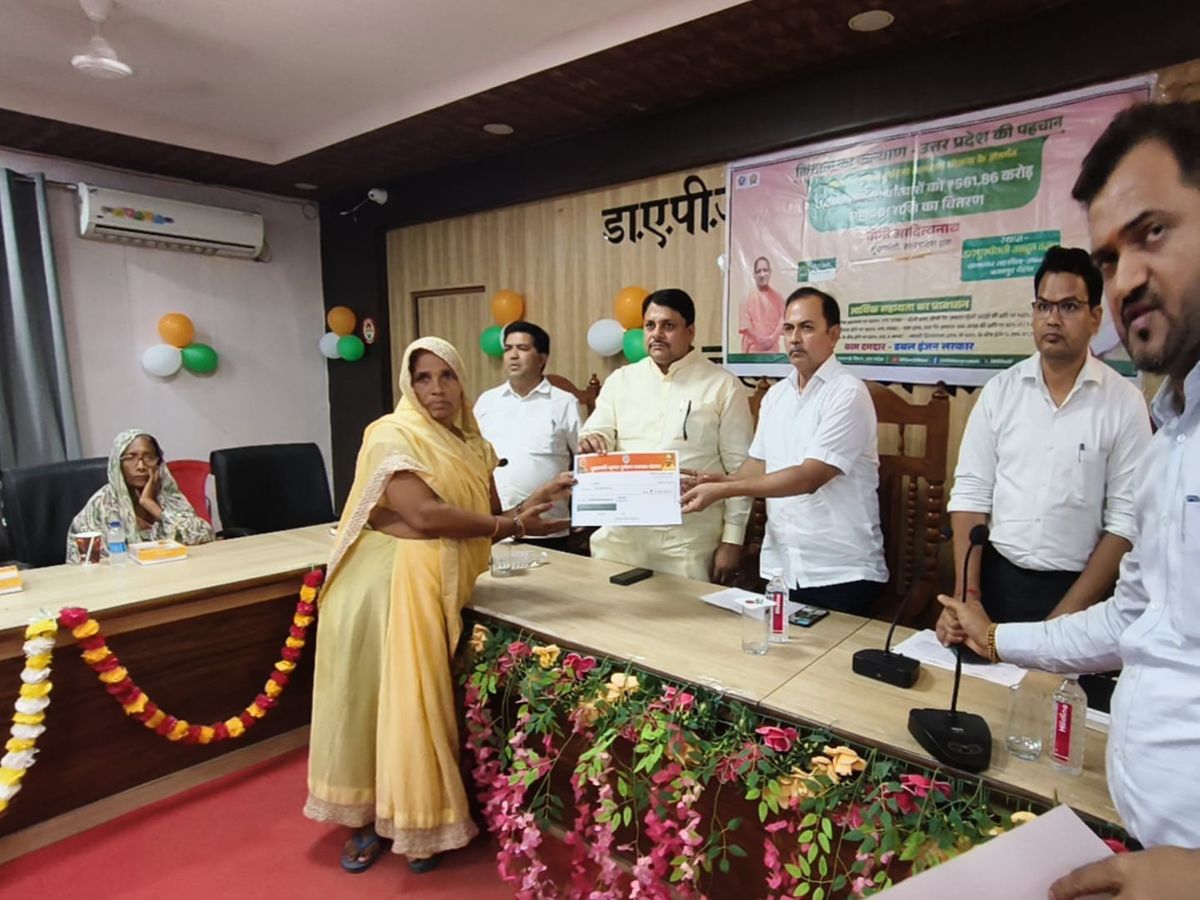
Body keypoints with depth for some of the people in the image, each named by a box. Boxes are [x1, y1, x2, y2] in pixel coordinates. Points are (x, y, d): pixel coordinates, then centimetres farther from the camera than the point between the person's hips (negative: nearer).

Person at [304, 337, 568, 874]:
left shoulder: (472, 447, 10)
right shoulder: (392, 436, -10)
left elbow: (488, 521, 9)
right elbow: (425, 515, -22)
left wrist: (528, 512, -11)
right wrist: (512, 523, -18)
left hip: (437, 591, 4)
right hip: (385, 585, -4)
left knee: (420, 702, 8)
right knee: (373, 697, 7)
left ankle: (416, 821, 26)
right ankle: (368, 818, 27)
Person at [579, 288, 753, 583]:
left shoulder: (723, 385, -1)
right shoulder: (620, 380, 10)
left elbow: (738, 466, -2)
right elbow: (597, 434, 8)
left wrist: (733, 538, -4)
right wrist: (591, 441, -17)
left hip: (690, 538, -3)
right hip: (621, 533, 3)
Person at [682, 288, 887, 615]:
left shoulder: (848, 394, -13)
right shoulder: (775, 395, 10)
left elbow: (808, 477, -21)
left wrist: (724, 490, -24)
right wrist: (723, 479, -9)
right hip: (780, 567, 6)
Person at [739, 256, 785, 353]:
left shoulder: (778, 297, 9)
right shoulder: (748, 297, 2)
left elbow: (782, 321, 5)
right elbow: (744, 324, -4)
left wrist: (772, 338, -11)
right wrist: (760, 339, -12)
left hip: (772, 349, 2)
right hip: (753, 349, -2)